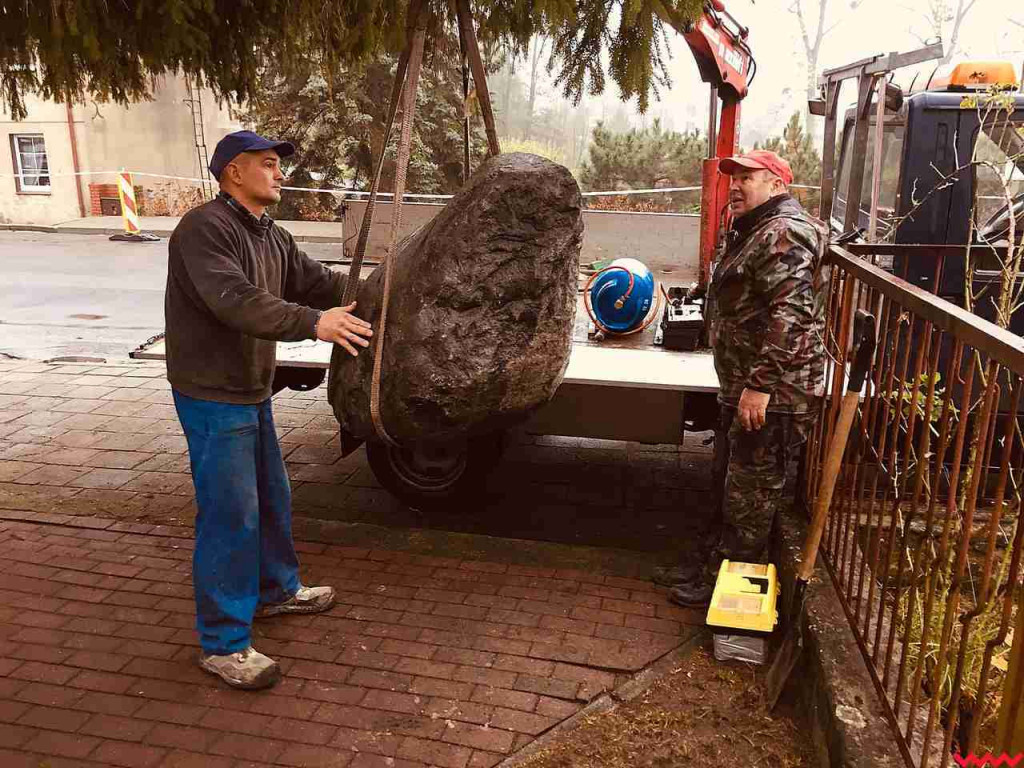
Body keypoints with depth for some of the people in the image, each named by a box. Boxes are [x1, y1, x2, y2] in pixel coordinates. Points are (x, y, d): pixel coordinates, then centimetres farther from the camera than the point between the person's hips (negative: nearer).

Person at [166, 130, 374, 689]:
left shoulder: (272, 238, 11)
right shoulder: (204, 228, -19)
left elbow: (319, 282, 9)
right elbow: (235, 300, -33)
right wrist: (312, 323, -43)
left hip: (252, 392, 10)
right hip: (212, 396, -10)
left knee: (271, 499, 21)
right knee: (231, 516, -6)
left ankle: (276, 589, 41)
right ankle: (223, 644, 7)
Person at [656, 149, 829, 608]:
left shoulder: (784, 234, -16)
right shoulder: (755, 233, 19)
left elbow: (789, 316, -27)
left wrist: (760, 385, -29)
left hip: (771, 395, -11)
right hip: (741, 388, 11)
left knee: (751, 492, 2)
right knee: (729, 482, 20)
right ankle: (715, 565, 34)